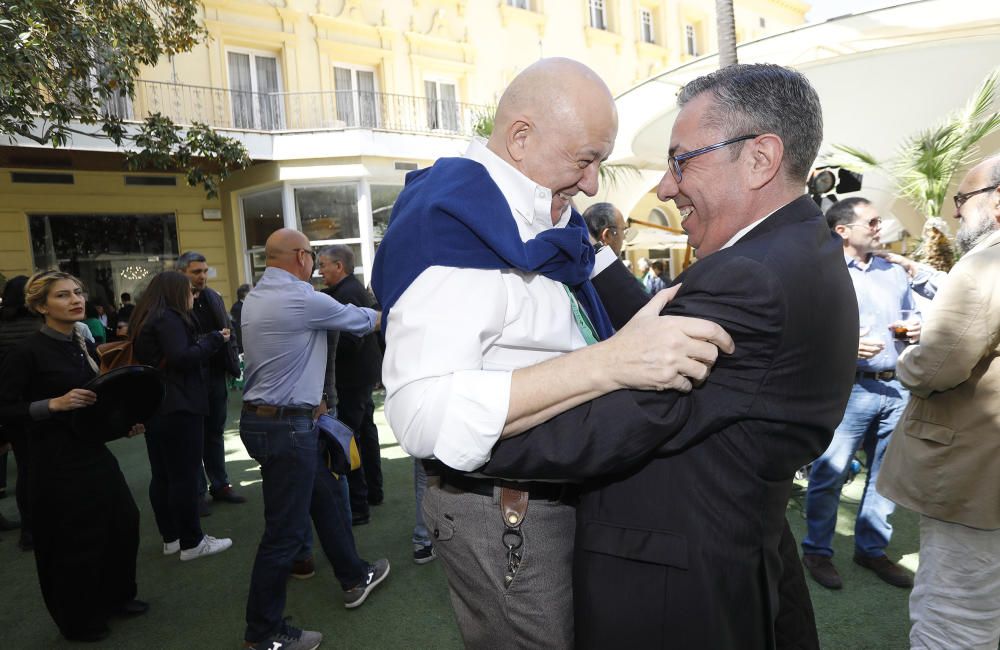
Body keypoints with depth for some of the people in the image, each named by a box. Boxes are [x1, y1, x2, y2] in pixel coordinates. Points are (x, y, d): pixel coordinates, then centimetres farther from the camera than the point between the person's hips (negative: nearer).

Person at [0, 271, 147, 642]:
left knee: (124, 522, 14)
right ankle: (78, 621, 29)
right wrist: (53, 404, -27)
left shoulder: (84, 346, 6)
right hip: (58, 460, -7)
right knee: (74, 541, 6)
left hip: (94, 451, 7)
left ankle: (114, 597, 36)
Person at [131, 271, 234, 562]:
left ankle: (171, 537, 23)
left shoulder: (147, 319, 16)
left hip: (155, 407, 10)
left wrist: (207, 341, 11)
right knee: (184, 475, -4)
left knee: (162, 474, 13)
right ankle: (192, 542, 4)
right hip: (178, 408, -10)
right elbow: (181, 358, -25)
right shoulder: (169, 318, -15)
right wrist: (213, 340, -15)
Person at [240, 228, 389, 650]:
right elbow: (364, 321, -4)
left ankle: (354, 578, 37)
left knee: (327, 497, 21)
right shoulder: (302, 299, -18)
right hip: (286, 427, -10)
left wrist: (309, 399, 23)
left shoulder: (255, 297, 9)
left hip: (262, 417, 10)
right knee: (285, 531, 1)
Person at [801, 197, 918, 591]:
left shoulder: (895, 273, 16)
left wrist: (918, 332, 2)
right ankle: (817, 551, 15)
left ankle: (872, 548, 29)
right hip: (848, 388, -6)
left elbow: (913, 320, 24)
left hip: (896, 387, 7)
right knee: (828, 475, -2)